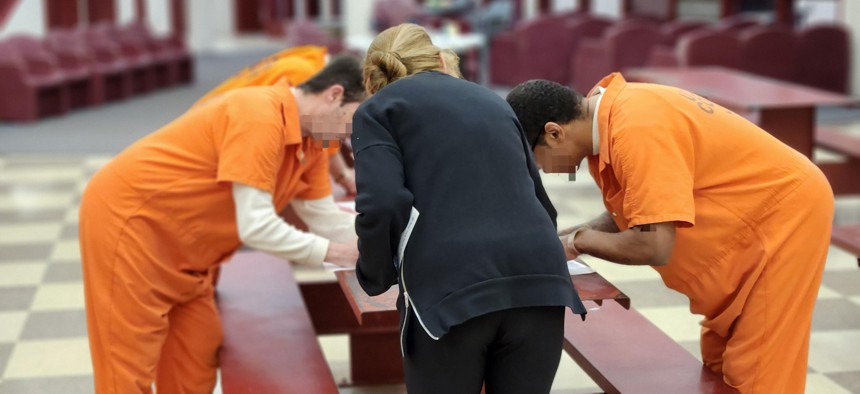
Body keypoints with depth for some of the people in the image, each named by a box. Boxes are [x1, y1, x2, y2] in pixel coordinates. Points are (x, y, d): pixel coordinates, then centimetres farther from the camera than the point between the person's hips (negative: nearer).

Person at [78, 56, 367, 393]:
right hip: (127, 222, -10)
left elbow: (325, 217, 8)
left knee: (196, 358, 12)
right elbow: (256, 225, -30)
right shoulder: (260, 117, -28)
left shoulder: (309, 142, 3)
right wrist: (330, 252, -20)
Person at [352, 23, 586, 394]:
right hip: (538, 280, 4)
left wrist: (375, 276, 11)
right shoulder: (493, 100, 26)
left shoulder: (377, 108, 12)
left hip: (451, 290, -4)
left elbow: (382, 204, -6)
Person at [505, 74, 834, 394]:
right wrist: (558, 238, -4)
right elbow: (631, 216, 8)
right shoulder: (609, 113, -3)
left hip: (786, 215, -10)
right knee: (720, 364, 16)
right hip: (757, 212, 10)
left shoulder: (636, 132, -32)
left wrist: (578, 241, -17)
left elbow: (655, 246, -32)